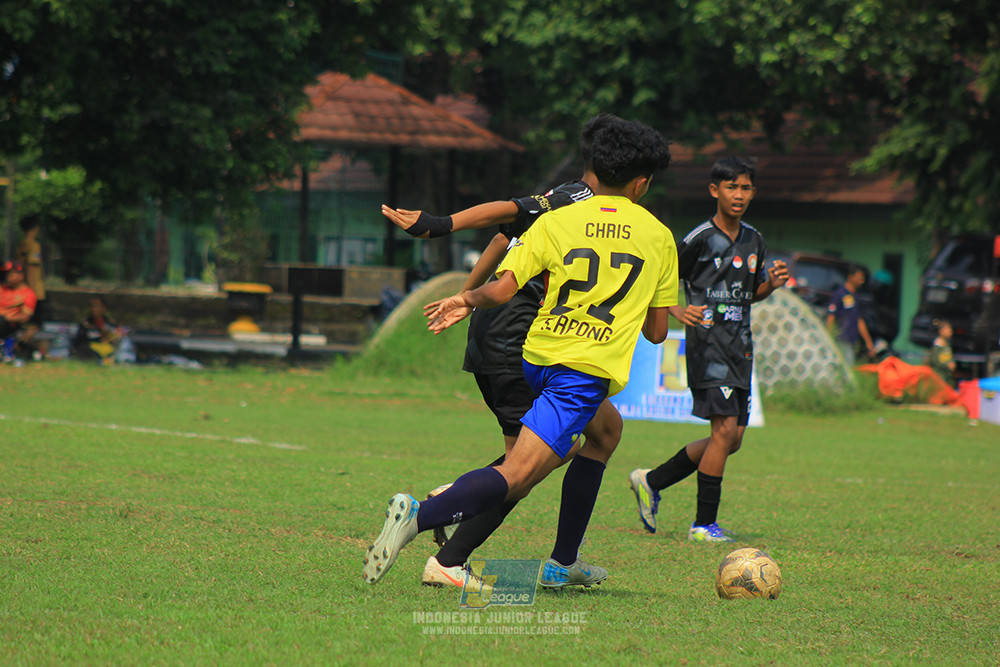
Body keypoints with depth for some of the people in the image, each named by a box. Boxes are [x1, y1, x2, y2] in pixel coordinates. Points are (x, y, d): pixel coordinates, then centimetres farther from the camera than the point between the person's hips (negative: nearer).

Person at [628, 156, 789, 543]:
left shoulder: (753, 240, 13)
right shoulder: (700, 239, -7)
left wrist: (771, 285, 3)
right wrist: (680, 312, -20)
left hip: (739, 346, 8)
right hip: (707, 340, -8)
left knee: (732, 439, 8)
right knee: (725, 428, -16)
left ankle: (651, 481, 23)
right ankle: (704, 524, -8)